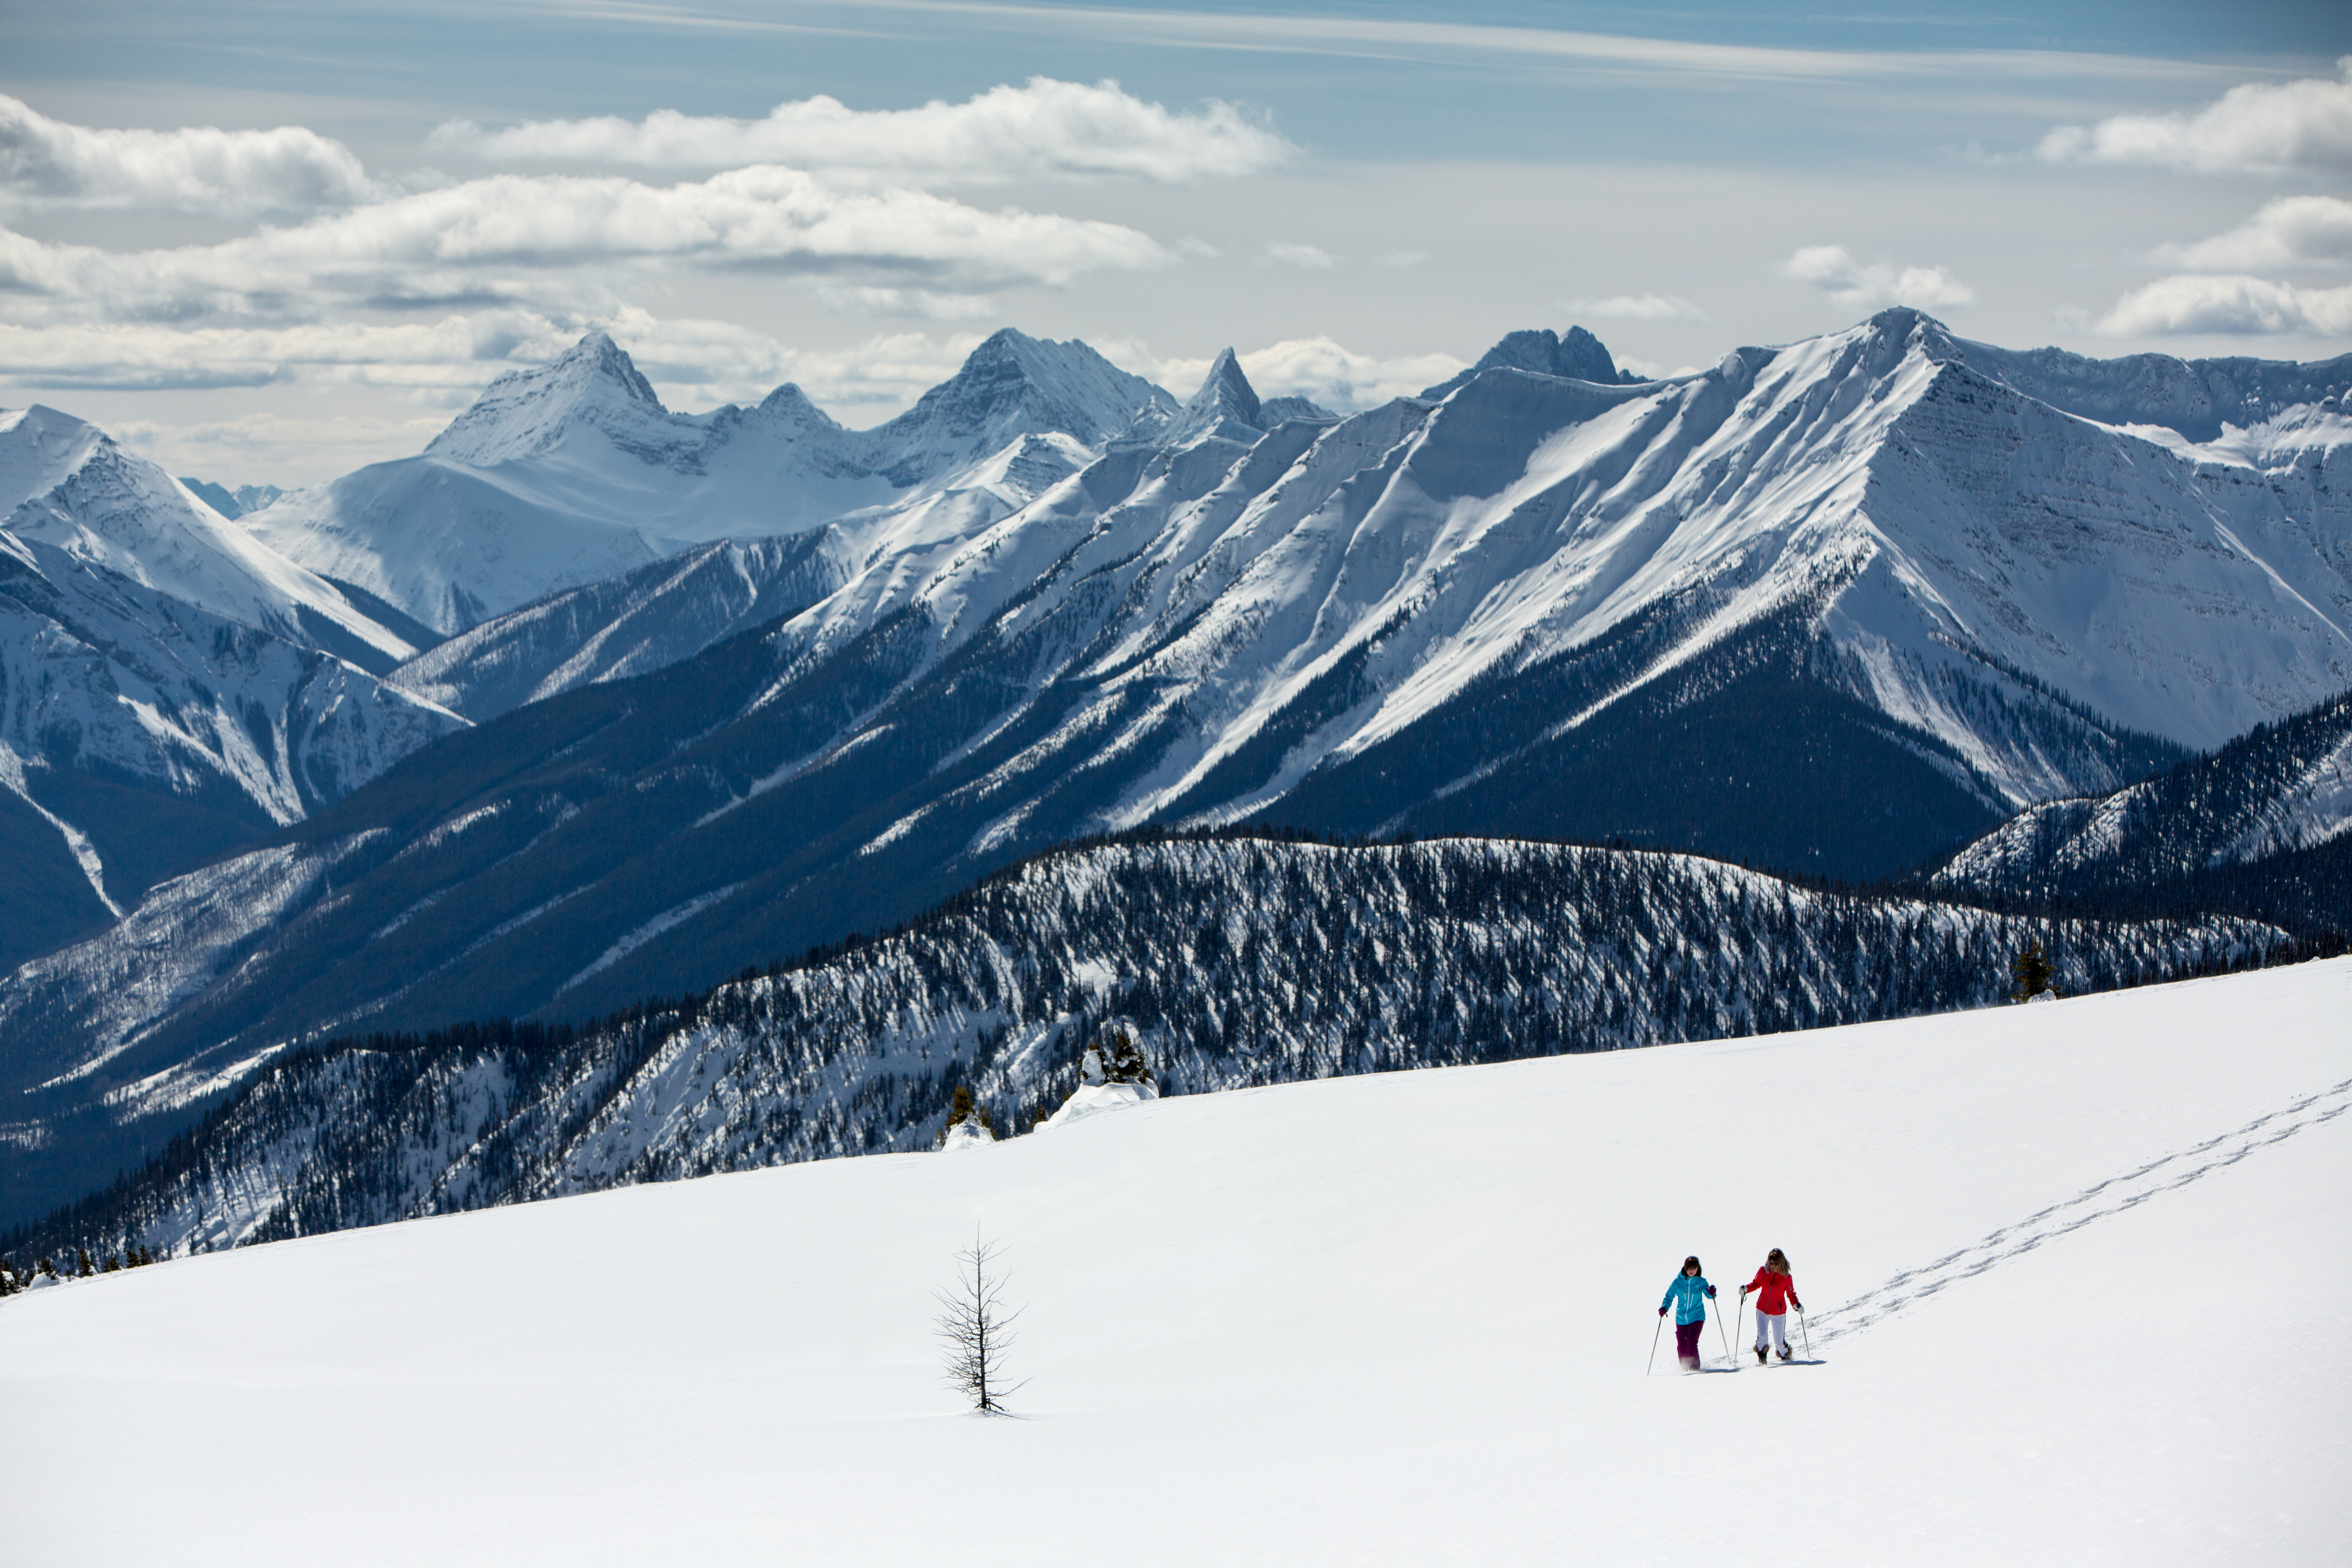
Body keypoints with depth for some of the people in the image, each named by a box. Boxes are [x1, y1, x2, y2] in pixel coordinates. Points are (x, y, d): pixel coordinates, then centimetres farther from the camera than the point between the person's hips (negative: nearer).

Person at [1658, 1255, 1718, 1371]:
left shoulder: (1701, 1282, 1)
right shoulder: (1678, 1282, 1)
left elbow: (1708, 1295, -2)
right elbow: (1669, 1297, 6)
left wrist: (1711, 1293, -25)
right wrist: (1664, 1308, -12)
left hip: (1697, 1317, -2)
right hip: (1681, 1318, 2)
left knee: (1692, 1343, -18)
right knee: (1681, 1345, 5)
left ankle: (1694, 1368, -9)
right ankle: (1684, 1369, 25)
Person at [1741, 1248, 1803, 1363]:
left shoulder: (1787, 1277, -9)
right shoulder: (1763, 1272, -4)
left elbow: (1791, 1295, -2)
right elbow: (1756, 1284, 11)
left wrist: (1797, 1305, -20)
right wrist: (1746, 1289, -8)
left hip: (1779, 1313, -1)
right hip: (1762, 1310, 1)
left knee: (1779, 1341, 4)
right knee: (1762, 1336, -17)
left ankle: (1785, 1355, 36)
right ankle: (1761, 1358, 4)